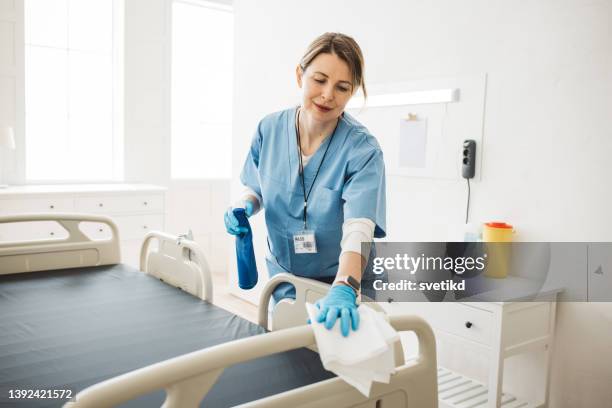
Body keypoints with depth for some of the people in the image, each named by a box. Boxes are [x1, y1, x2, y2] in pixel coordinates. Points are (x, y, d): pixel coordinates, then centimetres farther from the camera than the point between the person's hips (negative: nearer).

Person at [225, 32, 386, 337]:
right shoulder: (270, 129, -11)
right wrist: (245, 206, -16)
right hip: (282, 276, 4)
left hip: (343, 282, -3)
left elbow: (358, 229, -36)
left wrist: (344, 289, -52)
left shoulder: (362, 149, -24)